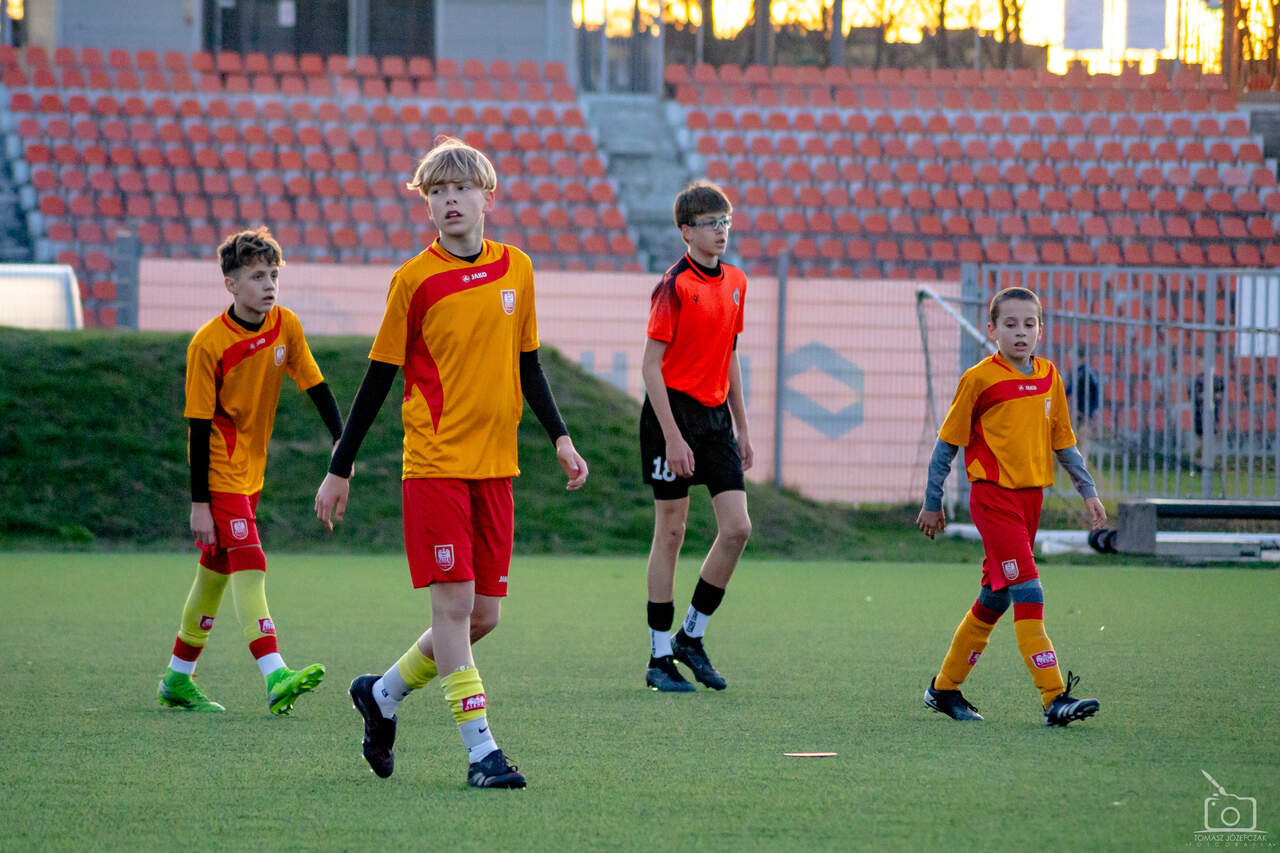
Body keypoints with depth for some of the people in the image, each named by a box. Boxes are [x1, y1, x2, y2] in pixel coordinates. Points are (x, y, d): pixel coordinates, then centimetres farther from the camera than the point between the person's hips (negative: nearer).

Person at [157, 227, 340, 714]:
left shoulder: (286, 326, -2)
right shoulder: (209, 344, -18)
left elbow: (315, 385, 6)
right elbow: (199, 426, -16)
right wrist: (199, 502, -16)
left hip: (250, 469, 7)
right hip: (219, 472, -7)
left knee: (216, 572, 13)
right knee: (249, 565, -18)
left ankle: (178, 679, 24)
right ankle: (275, 679, -30)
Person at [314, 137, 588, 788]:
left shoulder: (516, 270, 8)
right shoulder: (415, 279, -5)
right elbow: (379, 377, 0)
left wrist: (560, 438, 11)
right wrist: (340, 469, 1)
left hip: (494, 466, 5)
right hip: (435, 464, -5)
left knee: (483, 615, 5)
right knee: (453, 601, -11)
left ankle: (382, 694, 26)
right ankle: (480, 750, -9)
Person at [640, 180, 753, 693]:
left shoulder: (735, 283, 10)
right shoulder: (675, 286, -12)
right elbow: (651, 365, -14)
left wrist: (742, 426, 17)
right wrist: (672, 436, -19)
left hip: (715, 415, 7)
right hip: (673, 413, -7)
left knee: (737, 528, -3)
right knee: (671, 532, -1)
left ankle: (691, 636, 12)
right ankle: (660, 659, 6)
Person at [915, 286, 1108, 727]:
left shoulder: (1049, 377, 9)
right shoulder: (980, 379, -7)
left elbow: (1062, 440, 19)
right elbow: (948, 442, 0)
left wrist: (1088, 491, 13)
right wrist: (932, 503, 2)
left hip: (1030, 495, 7)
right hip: (993, 496, -7)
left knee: (996, 596, 13)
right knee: (1027, 589, -16)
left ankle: (945, 687, 27)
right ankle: (1055, 698, -21)